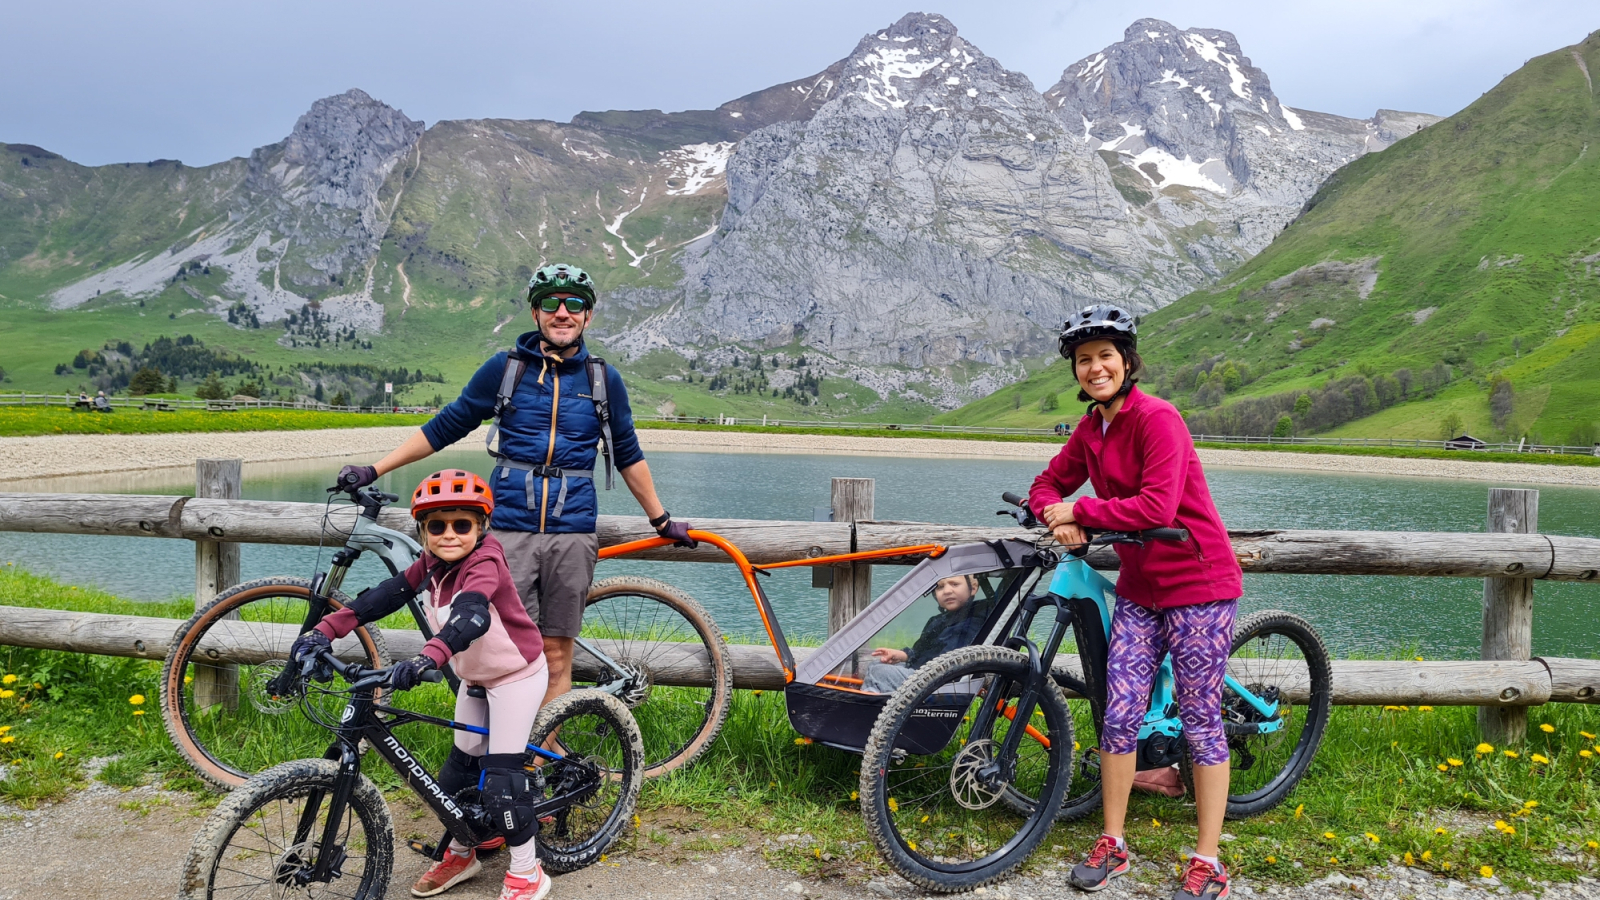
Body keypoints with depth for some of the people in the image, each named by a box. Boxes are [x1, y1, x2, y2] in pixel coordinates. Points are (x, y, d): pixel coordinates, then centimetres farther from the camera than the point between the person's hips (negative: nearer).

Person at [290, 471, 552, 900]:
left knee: (500, 778, -10)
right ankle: (459, 856, 35)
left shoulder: (484, 563, -28)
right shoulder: (432, 565, -4)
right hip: (475, 679, 8)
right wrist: (326, 630, -23)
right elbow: (386, 595, -12)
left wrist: (427, 659, -62)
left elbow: (471, 616, -46)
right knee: (458, 771, 13)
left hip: (517, 676, -8)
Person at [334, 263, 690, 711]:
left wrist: (663, 521, 21)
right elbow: (443, 429, 11)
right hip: (510, 528, -1)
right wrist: (373, 470, 9)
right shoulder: (505, 368, 5)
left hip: (572, 532, 1)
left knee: (556, 653, 5)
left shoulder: (604, 379, 8)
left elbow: (628, 456, 18)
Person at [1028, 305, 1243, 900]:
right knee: (1120, 716, 5)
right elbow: (1049, 485, 13)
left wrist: (1080, 510, -18)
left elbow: (1156, 506, -26)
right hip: (1138, 587, 7)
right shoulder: (1089, 431, 5)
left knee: (1201, 721, 2)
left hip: (1198, 585, -6)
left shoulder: (1158, 418, -17)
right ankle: (1112, 846, 19)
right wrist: (1058, 517, -10)